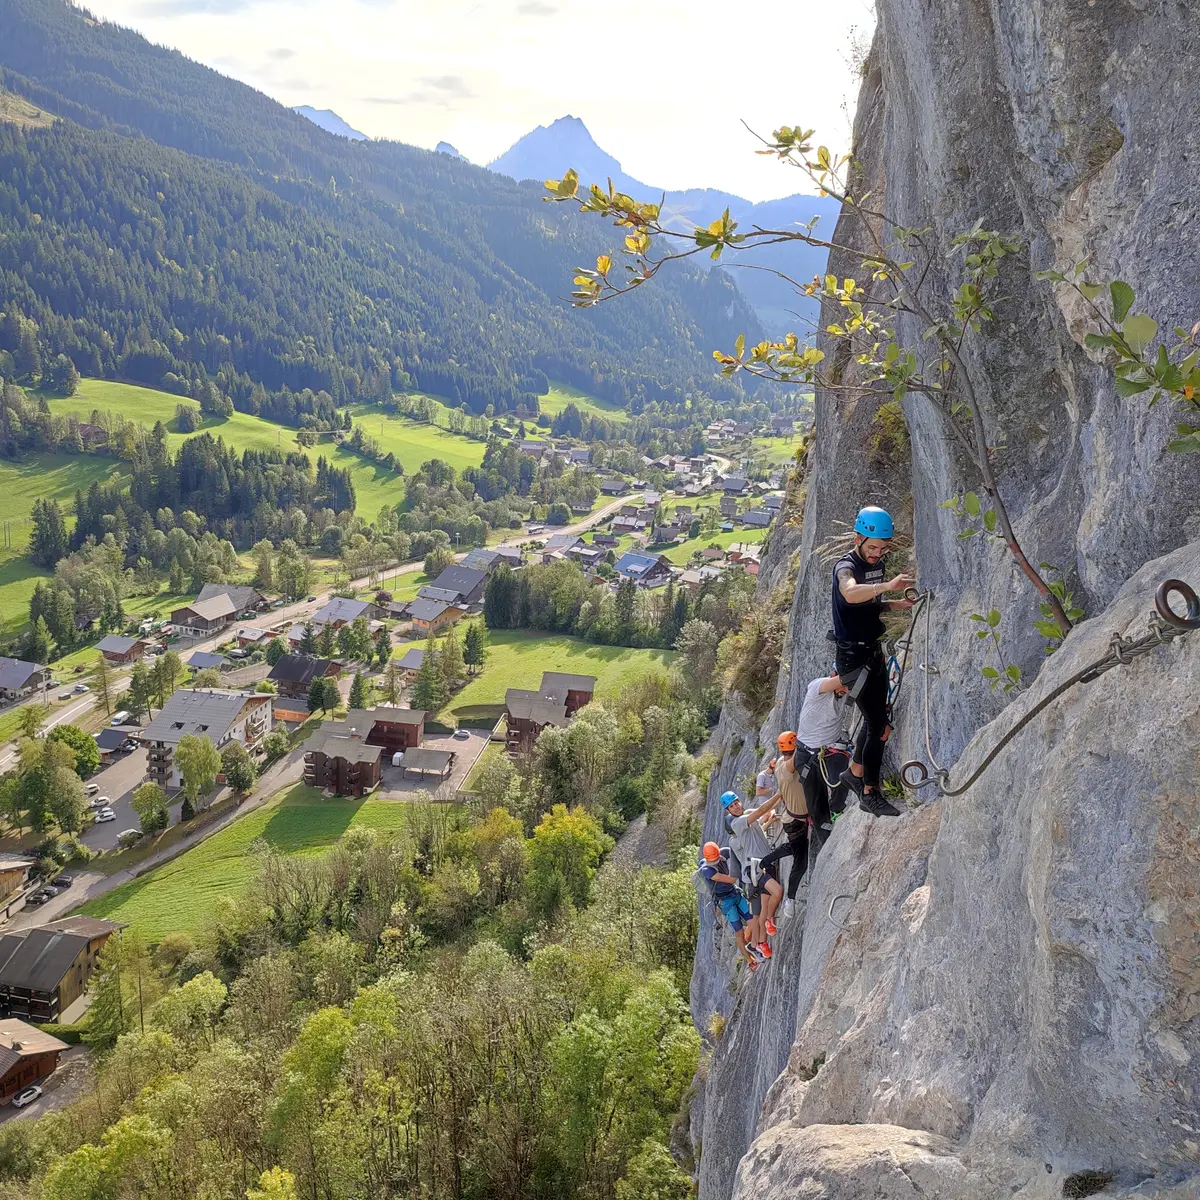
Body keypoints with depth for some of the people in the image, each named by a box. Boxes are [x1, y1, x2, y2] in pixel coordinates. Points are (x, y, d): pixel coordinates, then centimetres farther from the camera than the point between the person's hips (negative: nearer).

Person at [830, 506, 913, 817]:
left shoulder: (878, 565, 8)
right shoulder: (846, 566, -19)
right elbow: (851, 593, -43)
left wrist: (894, 604, 0)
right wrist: (886, 585, -59)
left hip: (873, 650, 9)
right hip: (853, 656, -9)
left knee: (875, 718, 18)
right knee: (879, 724, -9)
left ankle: (854, 772, 37)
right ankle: (870, 794, 1)